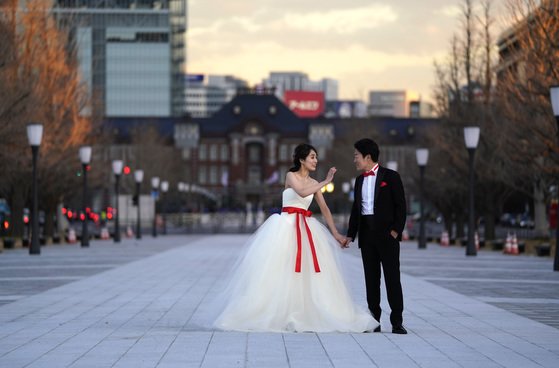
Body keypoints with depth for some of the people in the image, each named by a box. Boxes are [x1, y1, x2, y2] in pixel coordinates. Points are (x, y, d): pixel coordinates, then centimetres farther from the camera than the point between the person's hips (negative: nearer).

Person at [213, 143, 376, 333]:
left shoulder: (314, 183, 13)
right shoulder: (291, 176, -2)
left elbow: (324, 209, 12)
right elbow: (302, 192, -22)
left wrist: (335, 233, 8)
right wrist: (326, 181, -17)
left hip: (306, 228, 5)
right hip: (286, 225, -5)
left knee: (307, 272, 0)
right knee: (280, 270, -6)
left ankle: (304, 315, 4)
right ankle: (274, 314, -2)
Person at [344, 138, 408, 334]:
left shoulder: (390, 176, -3)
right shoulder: (359, 180, 14)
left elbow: (401, 206, -5)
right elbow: (355, 209, 18)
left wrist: (396, 230, -12)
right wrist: (350, 235, 14)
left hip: (387, 235, -5)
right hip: (367, 234, 5)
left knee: (392, 277, -5)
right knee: (371, 278, 5)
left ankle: (397, 322, -3)